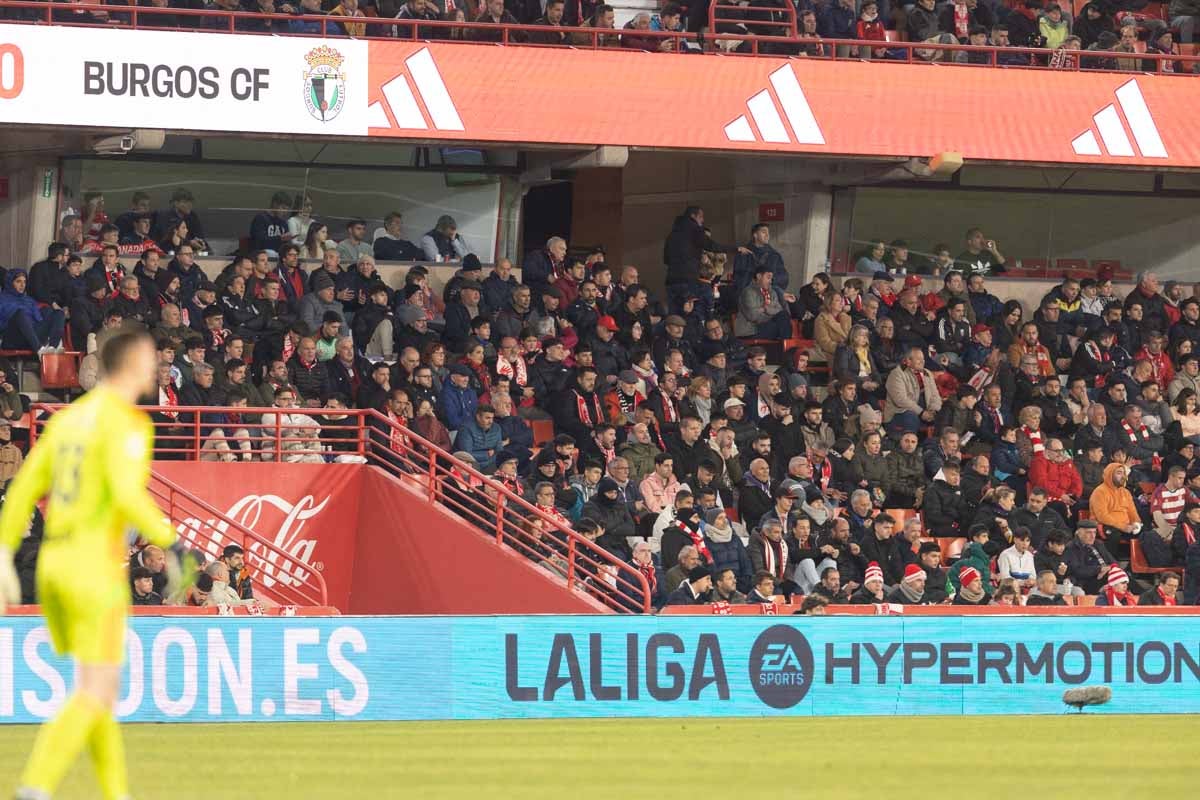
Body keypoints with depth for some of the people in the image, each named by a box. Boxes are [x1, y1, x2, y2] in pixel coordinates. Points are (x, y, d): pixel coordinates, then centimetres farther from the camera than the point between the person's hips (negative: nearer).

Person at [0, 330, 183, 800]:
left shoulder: (67, 419, 15)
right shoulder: (124, 422, -10)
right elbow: (128, 495, -23)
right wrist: (170, 545, -13)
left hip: (53, 565, 8)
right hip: (95, 565, -8)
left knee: (99, 688, 16)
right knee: (95, 694, -8)